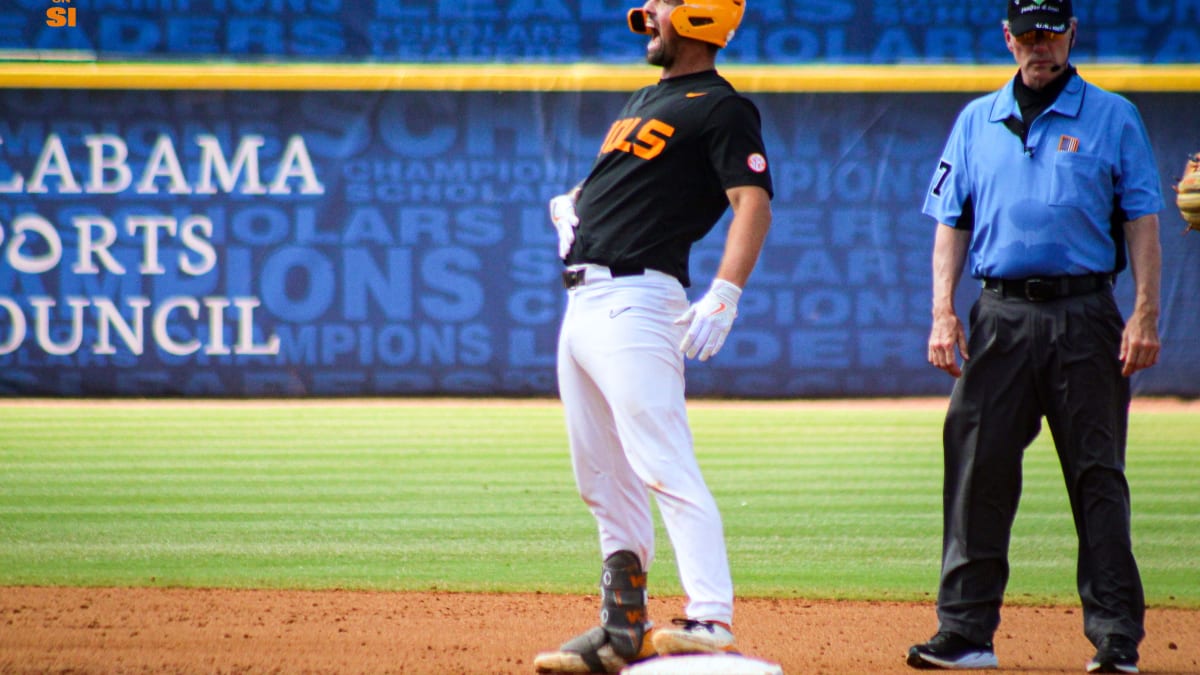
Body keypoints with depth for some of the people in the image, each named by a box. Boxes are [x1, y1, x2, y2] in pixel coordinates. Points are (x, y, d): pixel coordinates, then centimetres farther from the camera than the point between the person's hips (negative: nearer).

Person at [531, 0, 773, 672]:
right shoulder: (645, 100, 23)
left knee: (666, 469, -18)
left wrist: (724, 294, -29)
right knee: (605, 484, 13)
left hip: (634, 301, -10)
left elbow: (753, 202, -16)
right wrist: (574, 203, 10)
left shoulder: (720, 107, -6)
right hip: (585, 304, 10)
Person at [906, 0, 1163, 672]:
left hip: (1084, 314, -3)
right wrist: (944, 310, 1)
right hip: (1000, 315, 3)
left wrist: (1145, 314, -9)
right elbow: (951, 222, 13)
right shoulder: (976, 122, 14)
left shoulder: (1113, 117, 5)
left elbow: (1142, 220, 2)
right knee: (977, 471, -1)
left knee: (1099, 477, -2)